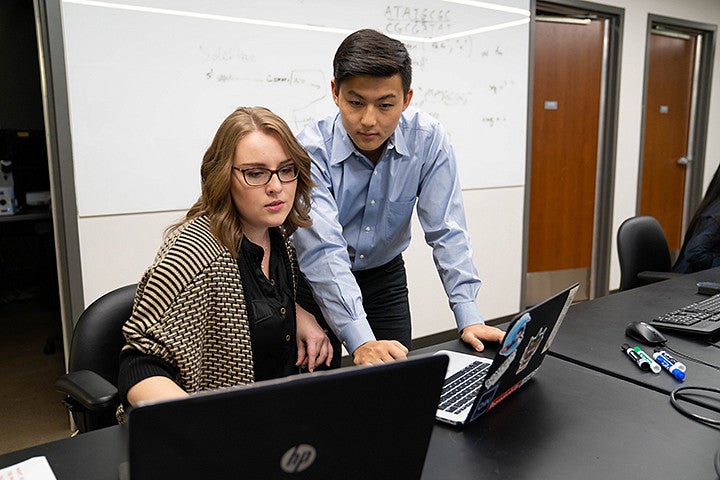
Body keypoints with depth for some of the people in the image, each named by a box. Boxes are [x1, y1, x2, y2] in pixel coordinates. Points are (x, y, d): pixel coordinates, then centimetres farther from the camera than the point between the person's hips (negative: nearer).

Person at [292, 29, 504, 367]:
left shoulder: (428, 139, -17)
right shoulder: (311, 150, -26)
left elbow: (446, 231, -16)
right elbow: (323, 251, -34)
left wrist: (469, 318, -24)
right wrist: (361, 341, -43)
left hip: (386, 276, 3)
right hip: (316, 283, -2)